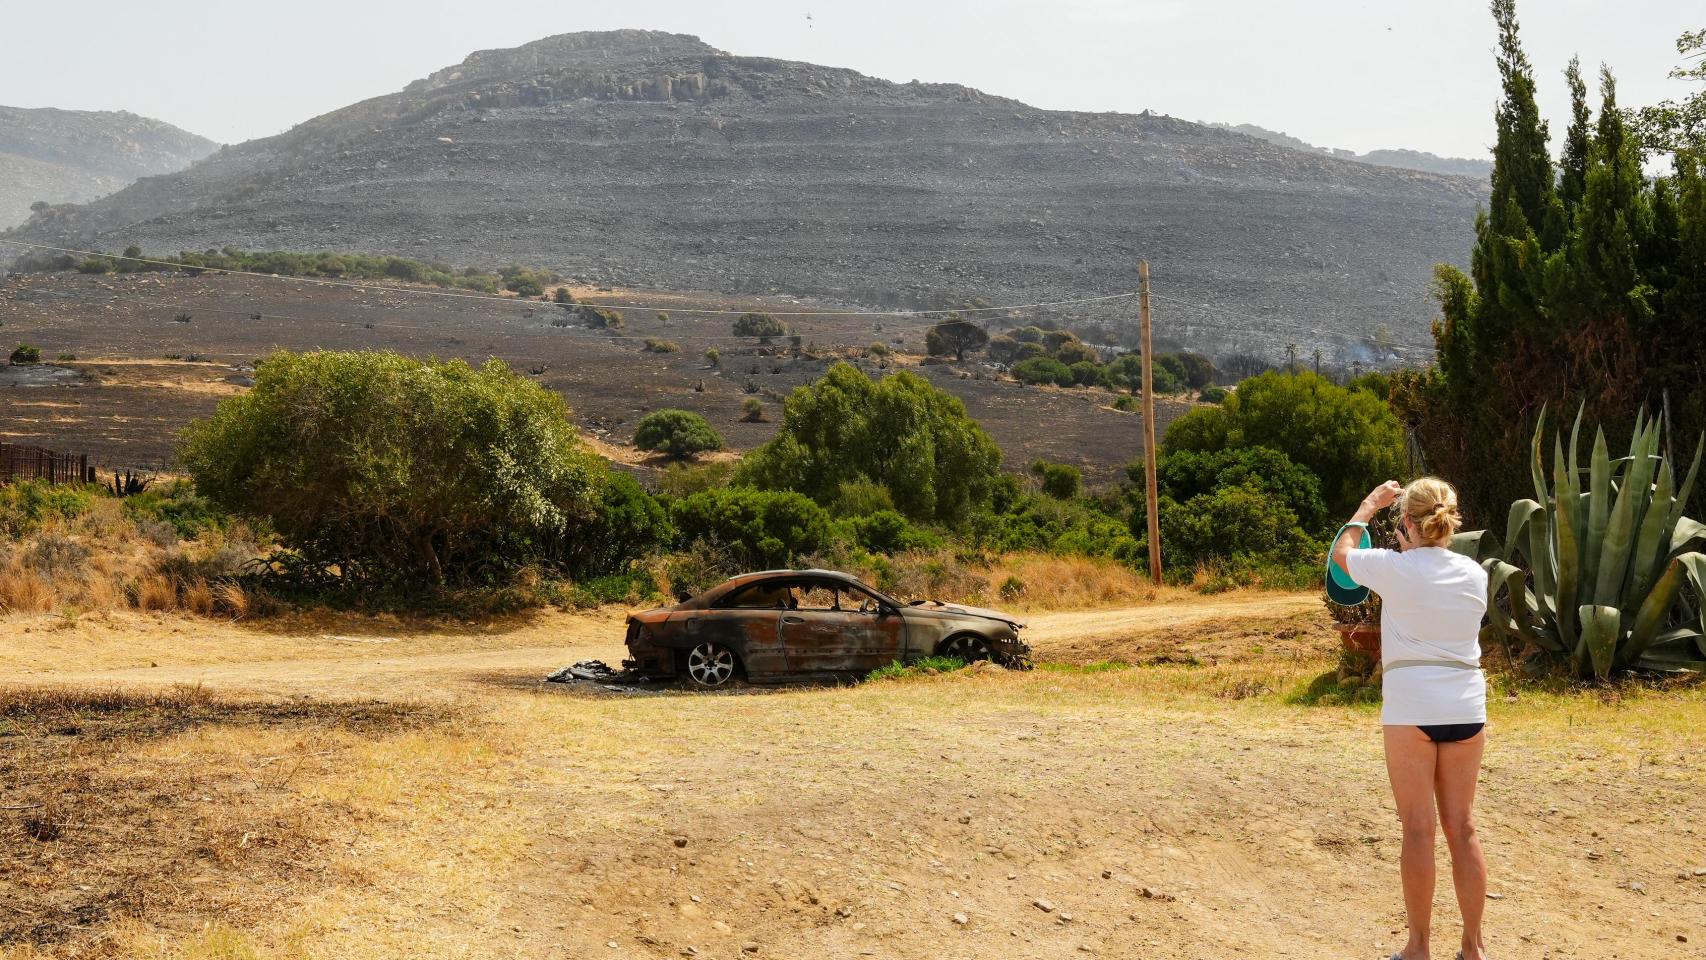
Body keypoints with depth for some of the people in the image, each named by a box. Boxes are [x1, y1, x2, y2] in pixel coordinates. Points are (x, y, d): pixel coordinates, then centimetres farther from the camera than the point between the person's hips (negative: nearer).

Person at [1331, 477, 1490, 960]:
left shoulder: (1395, 568, -7)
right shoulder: (1473, 572, 3)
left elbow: (1341, 551, 14)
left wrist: (1372, 503, 25)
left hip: (1411, 711, -3)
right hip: (1466, 711, 4)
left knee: (1418, 830, 2)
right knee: (1462, 828, 10)